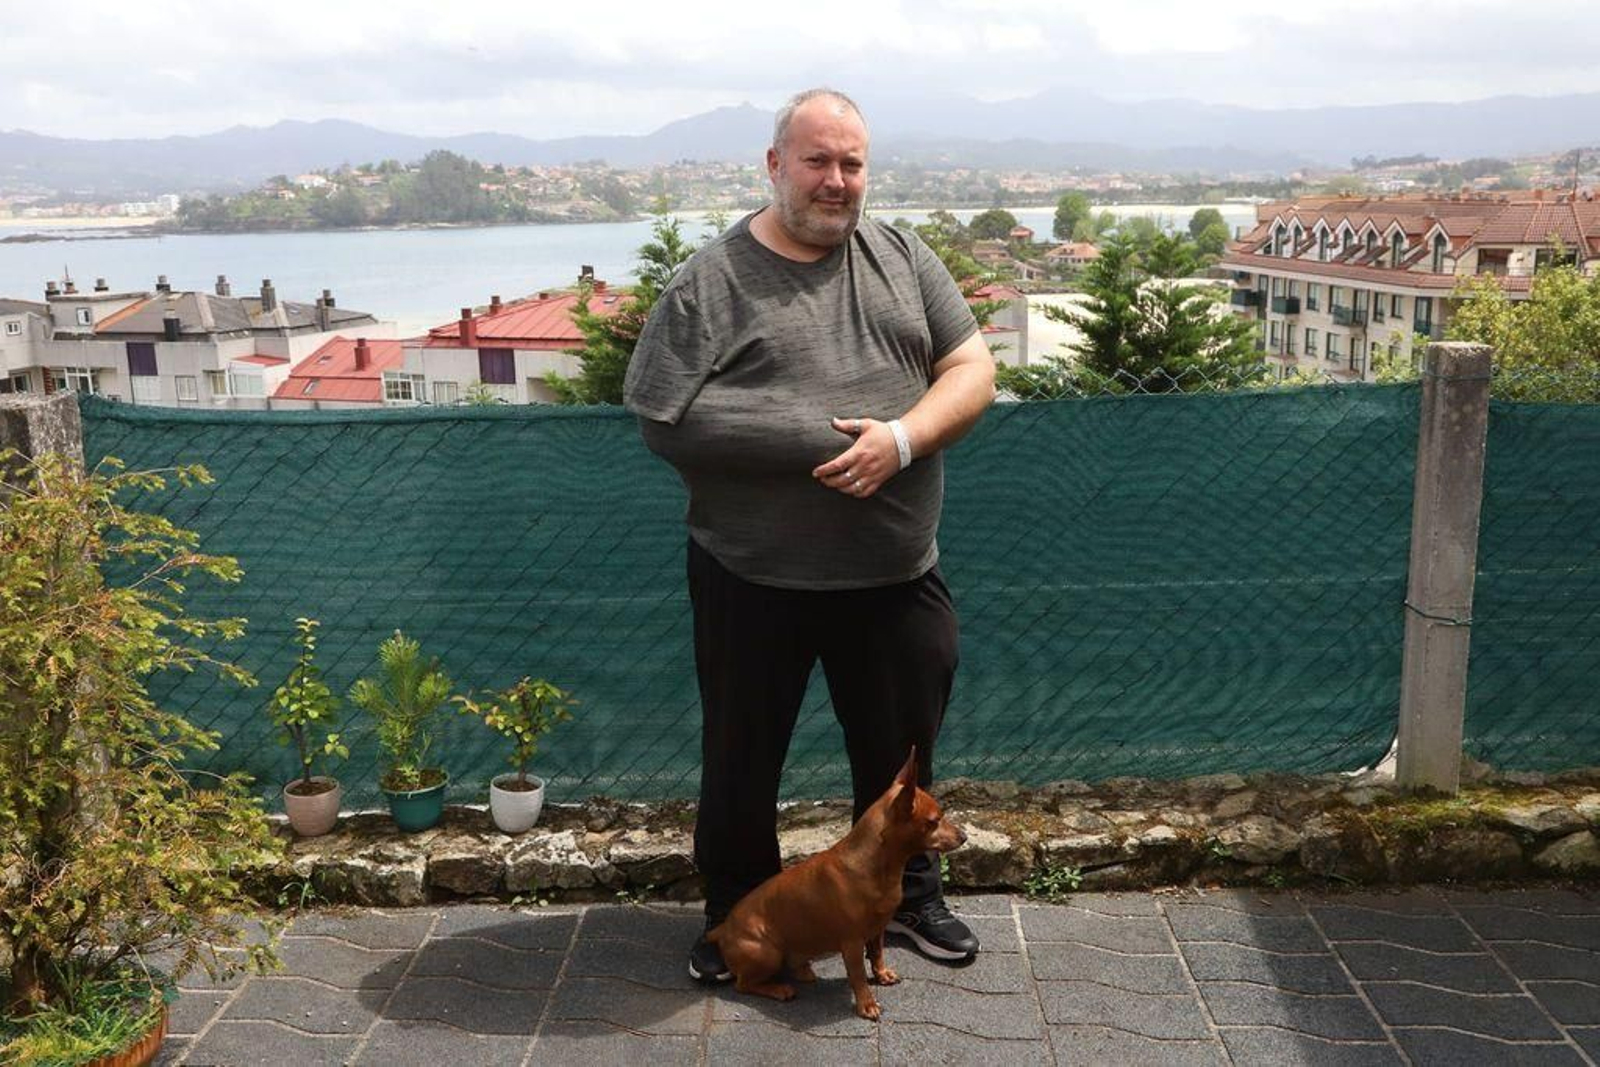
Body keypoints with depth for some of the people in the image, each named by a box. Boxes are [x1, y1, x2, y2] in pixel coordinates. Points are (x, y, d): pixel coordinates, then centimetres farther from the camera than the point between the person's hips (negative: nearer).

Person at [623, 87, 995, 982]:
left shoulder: (904, 256, 5)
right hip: (754, 579, -3)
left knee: (902, 744, 18)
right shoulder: (710, 282, -7)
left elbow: (973, 369, 2)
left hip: (898, 572, 3)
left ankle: (909, 893, 41)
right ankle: (737, 915, 34)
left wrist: (901, 437, -18)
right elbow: (664, 422, -15)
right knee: (743, 754, 12)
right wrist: (821, 444, -18)